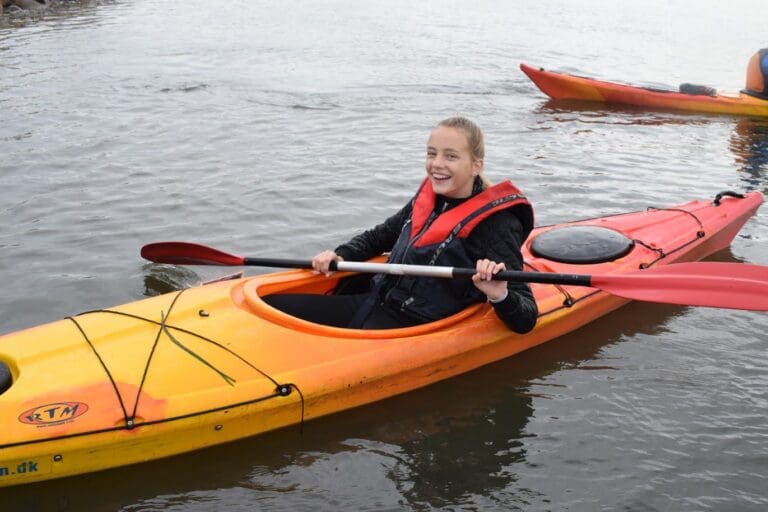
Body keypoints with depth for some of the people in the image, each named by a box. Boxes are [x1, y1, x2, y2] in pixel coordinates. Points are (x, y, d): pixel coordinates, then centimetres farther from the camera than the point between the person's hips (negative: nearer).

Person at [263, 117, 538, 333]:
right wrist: (340, 254, 6)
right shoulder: (427, 198, 5)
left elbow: (525, 321, -16)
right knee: (270, 306, -1)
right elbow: (381, 236, 24)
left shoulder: (496, 223, -16)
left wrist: (499, 296, -37)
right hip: (374, 303, 7)